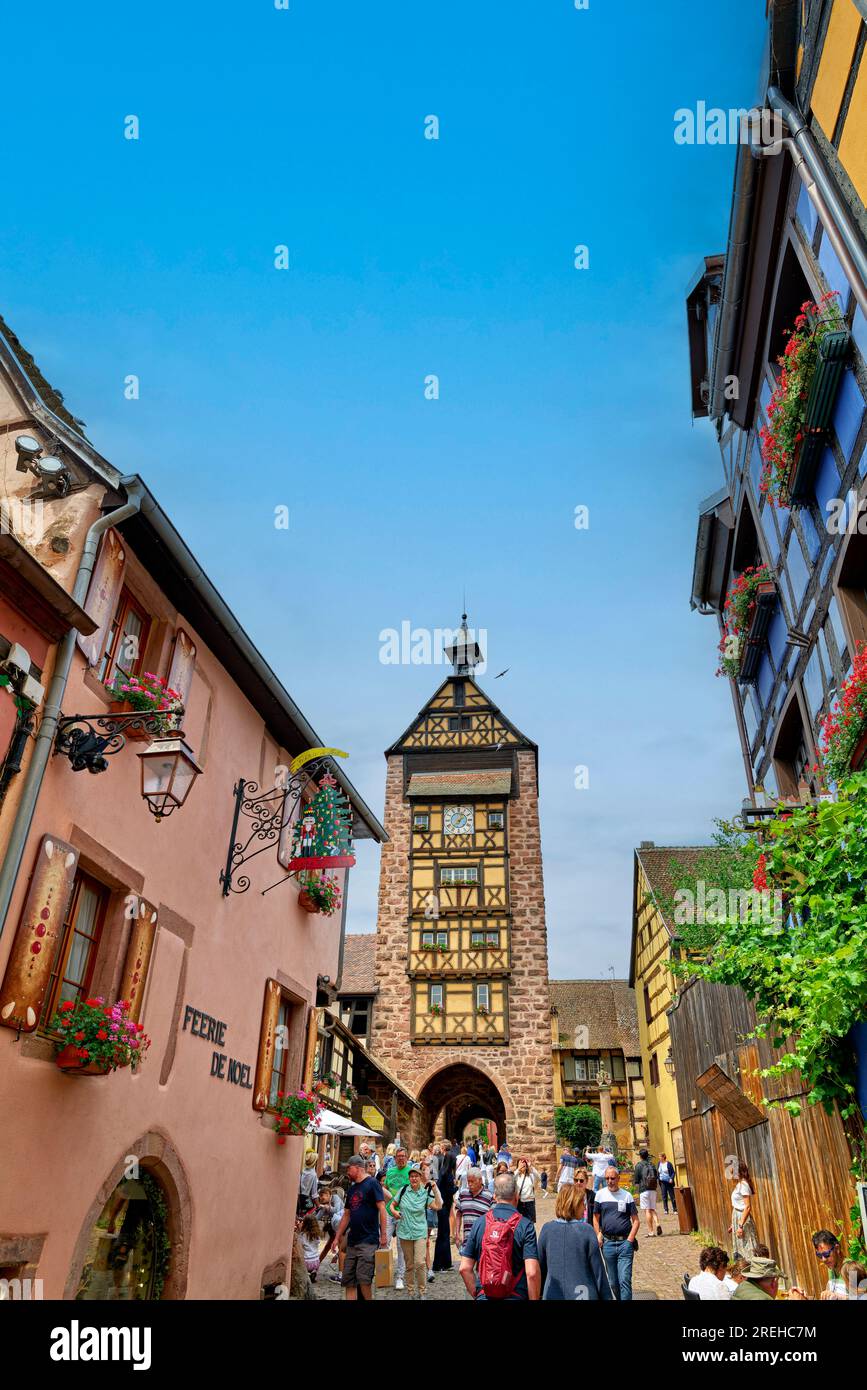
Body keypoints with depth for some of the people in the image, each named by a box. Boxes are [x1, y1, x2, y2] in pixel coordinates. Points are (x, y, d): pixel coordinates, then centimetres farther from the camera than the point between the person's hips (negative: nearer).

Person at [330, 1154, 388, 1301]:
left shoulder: (372, 1183, -7)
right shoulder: (352, 1189, 16)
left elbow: (381, 1208, -12)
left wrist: (383, 1234, -16)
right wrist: (337, 1237, 17)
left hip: (368, 1241, -8)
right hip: (352, 1241, 8)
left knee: (363, 1278, -12)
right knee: (348, 1280, 5)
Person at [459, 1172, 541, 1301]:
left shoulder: (479, 1223, 0)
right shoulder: (525, 1225, -10)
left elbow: (465, 1268, 1)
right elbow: (532, 1272, -17)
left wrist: (477, 1295, 12)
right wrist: (534, 1299, -6)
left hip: (484, 1296, 3)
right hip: (516, 1297, -2)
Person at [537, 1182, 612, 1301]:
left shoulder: (546, 1229, -5)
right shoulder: (586, 1231, -13)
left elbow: (541, 1267, 3)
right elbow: (598, 1270, -7)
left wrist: (539, 1293, 16)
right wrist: (606, 1297, 3)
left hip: (553, 1295, 3)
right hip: (583, 1295, -2)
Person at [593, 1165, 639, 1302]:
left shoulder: (627, 1195, 1)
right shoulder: (600, 1194, 3)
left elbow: (636, 1220, 3)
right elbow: (596, 1217, 9)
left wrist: (630, 1240, -6)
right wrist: (598, 1235, -2)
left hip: (625, 1243, -2)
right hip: (607, 1243, 2)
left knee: (625, 1280, -9)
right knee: (613, 1282, 11)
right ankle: (619, 1299, 29)